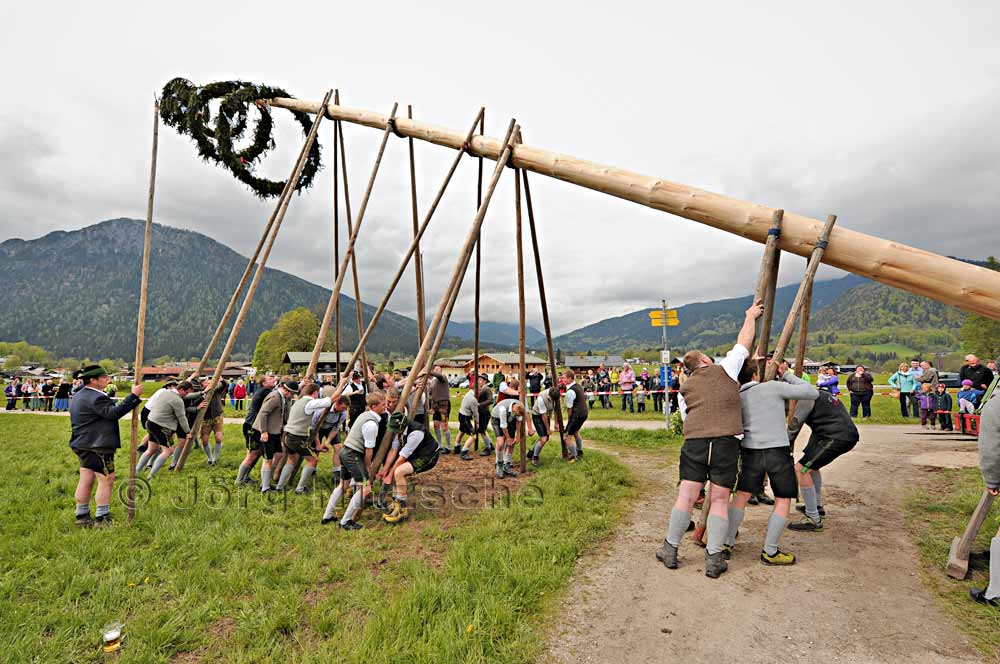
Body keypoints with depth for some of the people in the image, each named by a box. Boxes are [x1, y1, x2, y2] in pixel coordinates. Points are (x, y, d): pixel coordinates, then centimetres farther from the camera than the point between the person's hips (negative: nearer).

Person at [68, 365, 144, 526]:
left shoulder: (78, 396, 15)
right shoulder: (96, 398, -19)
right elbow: (114, 412, -30)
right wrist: (134, 395, -31)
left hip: (84, 446, 11)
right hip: (98, 446, -11)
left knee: (85, 481, 14)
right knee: (106, 480, -3)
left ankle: (82, 516, 21)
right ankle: (101, 518, 0)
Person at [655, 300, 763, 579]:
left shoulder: (685, 389, 19)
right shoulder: (724, 369, 10)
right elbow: (744, 342, 19)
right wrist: (751, 317, 33)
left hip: (694, 441, 2)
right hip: (727, 441, -2)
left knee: (686, 495, 7)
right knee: (720, 500, 5)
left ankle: (670, 550, 15)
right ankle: (714, 558, 10)